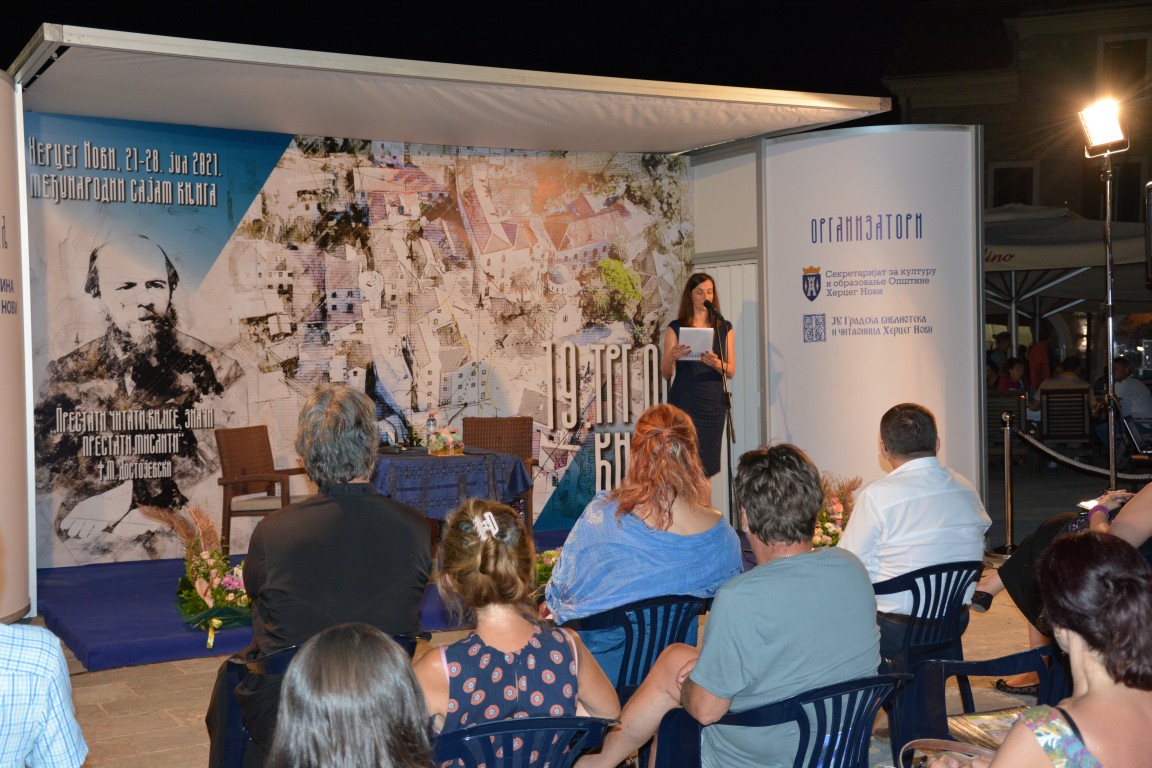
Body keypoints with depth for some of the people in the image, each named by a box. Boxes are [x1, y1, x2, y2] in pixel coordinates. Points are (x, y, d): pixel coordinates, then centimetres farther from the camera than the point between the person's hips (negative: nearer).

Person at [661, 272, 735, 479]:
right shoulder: (676, 328, 3)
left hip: (714, 403, 3)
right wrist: (671, 357, -21)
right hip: (684, 404, -2)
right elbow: (665, 373, 1)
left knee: (707, 466, 3)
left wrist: (716, 363, -17)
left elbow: (731, 371, 5)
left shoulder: (724, 328, 10)